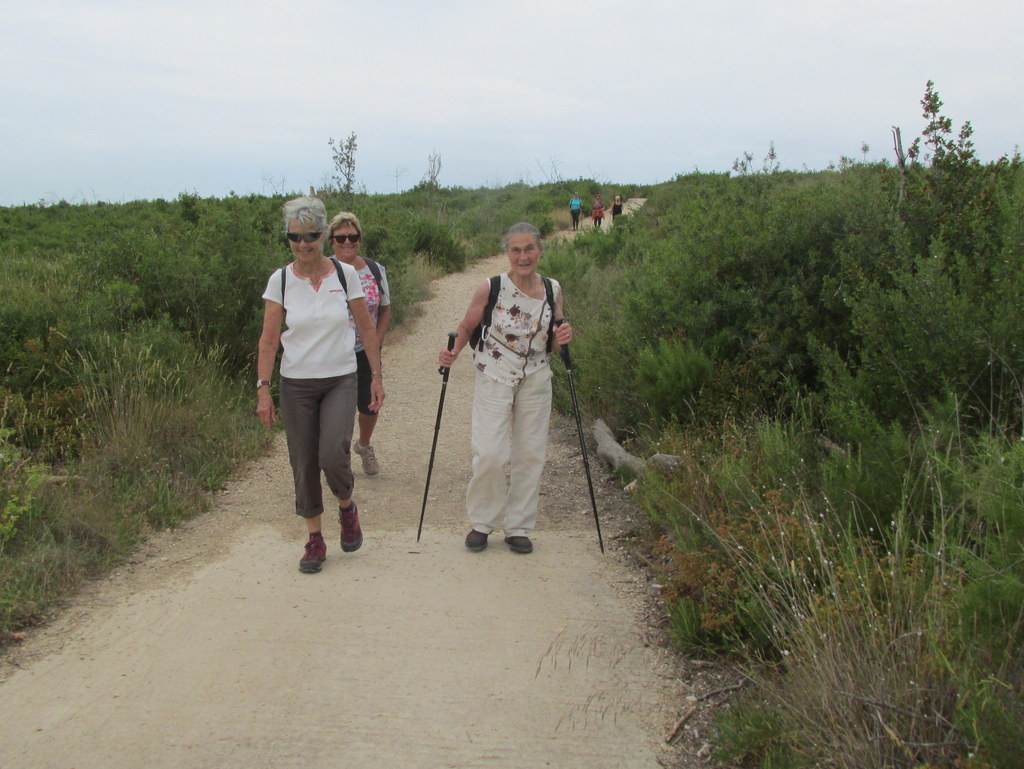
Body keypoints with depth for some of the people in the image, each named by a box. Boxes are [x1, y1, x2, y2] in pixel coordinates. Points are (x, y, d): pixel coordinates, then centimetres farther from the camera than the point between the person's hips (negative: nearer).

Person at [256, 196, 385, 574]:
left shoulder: (345, 274, -3)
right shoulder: (280, 280, -3)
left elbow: (367, 329, 4)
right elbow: (268, 340, -3)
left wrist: (376, 377, 3)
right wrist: (263, 390, -9)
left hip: (340, 380, -1)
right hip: (296, 383, 1)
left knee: (332, 455, -17)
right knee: (304, 463, 5)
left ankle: (347, 507, 16)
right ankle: (315, 541, 21)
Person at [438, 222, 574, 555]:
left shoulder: (552, 290, 2)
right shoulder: (490, 288, -9)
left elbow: (551, 346, 11)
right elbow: (466, 328, 4)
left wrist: (561, 339, -11)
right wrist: (452, 353, -14)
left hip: (536, 381, 3)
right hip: (494, 380, -3)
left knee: (530, 455, 5)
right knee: (489, 454, -10)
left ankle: (518, 527, 21)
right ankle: (482, 522, 13)